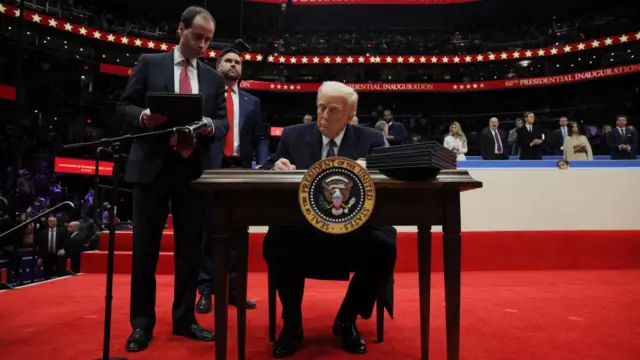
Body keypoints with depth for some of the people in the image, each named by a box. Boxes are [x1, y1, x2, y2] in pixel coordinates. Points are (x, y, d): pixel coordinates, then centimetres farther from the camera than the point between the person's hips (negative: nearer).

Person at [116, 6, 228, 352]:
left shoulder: (213, 78, 14)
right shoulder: (149, 63, 7)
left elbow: (223, 123, 11)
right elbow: (124, 107, 4)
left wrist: (209, 127, -12)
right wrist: (144, 117, -17)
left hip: (193, 168, 3)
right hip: (153, 165, -2)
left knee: (190, 247, 6)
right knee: (145, 246, 3)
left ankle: (184, 318, 19)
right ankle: (142, 323, 16)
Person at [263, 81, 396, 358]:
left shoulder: (372, 140, 5)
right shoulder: (293, 136, 6)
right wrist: (278, 170, -19)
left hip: (354, 231, 0)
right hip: (303, 229, 0)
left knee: (384, 248, -29)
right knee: (275, 242, -31)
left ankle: (346, 321, 0)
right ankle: (292, 324, -3)